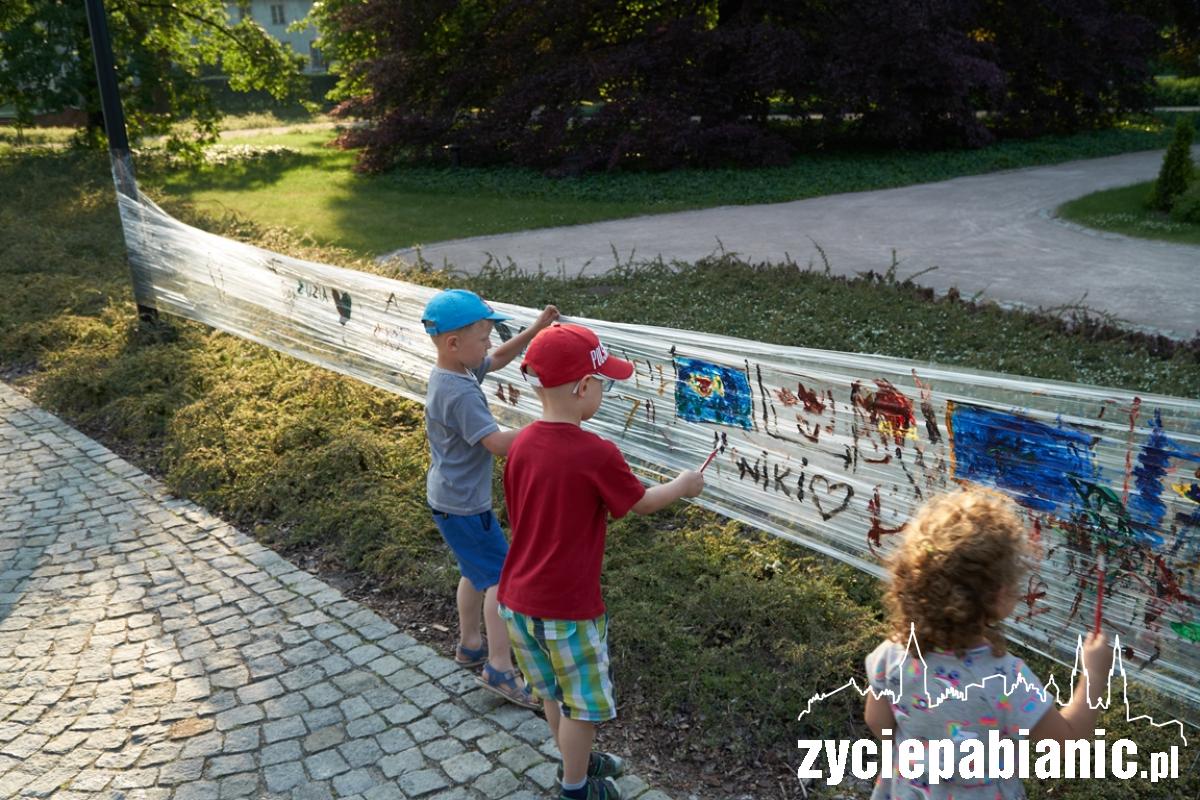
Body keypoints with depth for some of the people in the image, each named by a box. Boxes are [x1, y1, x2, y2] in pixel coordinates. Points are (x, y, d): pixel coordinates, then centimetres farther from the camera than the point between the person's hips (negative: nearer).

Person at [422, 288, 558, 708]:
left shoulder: (448, 373, 1)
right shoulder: (461, 394, -29)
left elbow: (500, 358, 14)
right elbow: (498, 442, -33)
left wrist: (535, 330, 3)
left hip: (449, 497, 10)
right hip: (464, 505, -10)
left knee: (477, 572, 23)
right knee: (501, 577, -3)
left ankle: (470, 644, 39)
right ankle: (500, 669, 2)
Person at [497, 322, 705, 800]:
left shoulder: (521, 445, -4)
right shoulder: (597, 454, -22)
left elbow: (521, 518, 7)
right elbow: (640, 503, -4)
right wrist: (682, 487, 14)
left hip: (517, 598, 7)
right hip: (567, 607, -7)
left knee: (554, 692, 26)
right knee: (583, 702, 16)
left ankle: (575, 761, 47)